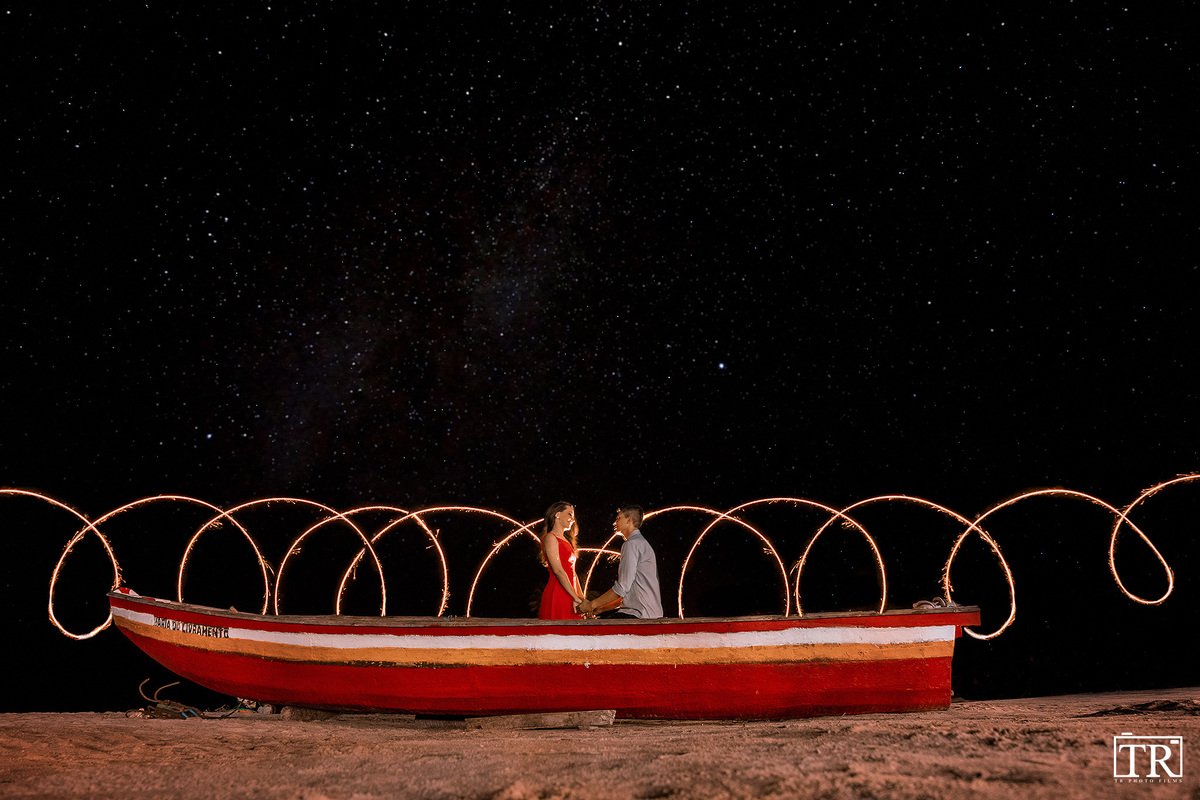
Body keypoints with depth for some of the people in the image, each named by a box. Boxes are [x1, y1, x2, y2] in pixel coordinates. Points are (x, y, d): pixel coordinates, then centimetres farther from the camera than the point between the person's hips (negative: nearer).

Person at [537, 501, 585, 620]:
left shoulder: (566, 541, 22)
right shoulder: (551, 538, -5)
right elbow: (558, 570, -14)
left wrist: (581, 597, 10)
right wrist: (576, 598, -18)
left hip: (569, 596, 8)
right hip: (557, 596, -8)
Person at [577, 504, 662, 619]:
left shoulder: (632, 544, -10)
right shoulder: (641, 543, 22)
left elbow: (622, 588, -16)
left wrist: (593, 605, -7)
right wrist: (601, 607, 17)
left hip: (640, 613, -10)